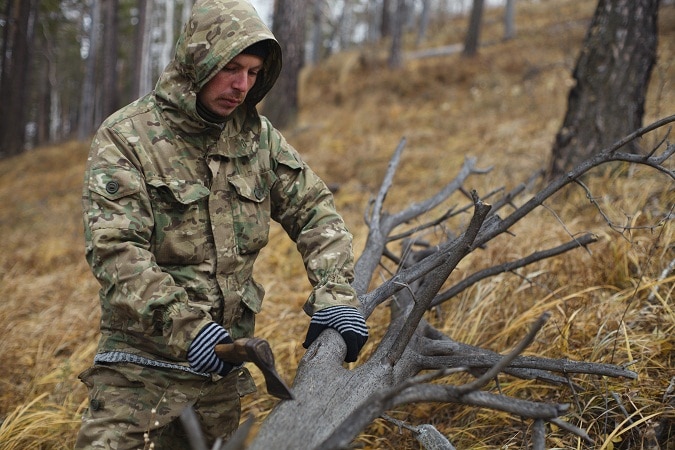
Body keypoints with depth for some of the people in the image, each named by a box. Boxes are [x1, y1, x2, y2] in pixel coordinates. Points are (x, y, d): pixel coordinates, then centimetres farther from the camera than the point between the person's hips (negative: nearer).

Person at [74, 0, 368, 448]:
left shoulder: (257, 136, 5)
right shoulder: (124, 137, -11)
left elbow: (314, 209, 7)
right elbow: (115, 251, -20)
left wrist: (336, 294, -8)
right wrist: (185, 327, -30)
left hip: (223, 359, 5)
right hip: (143, 363, -5)